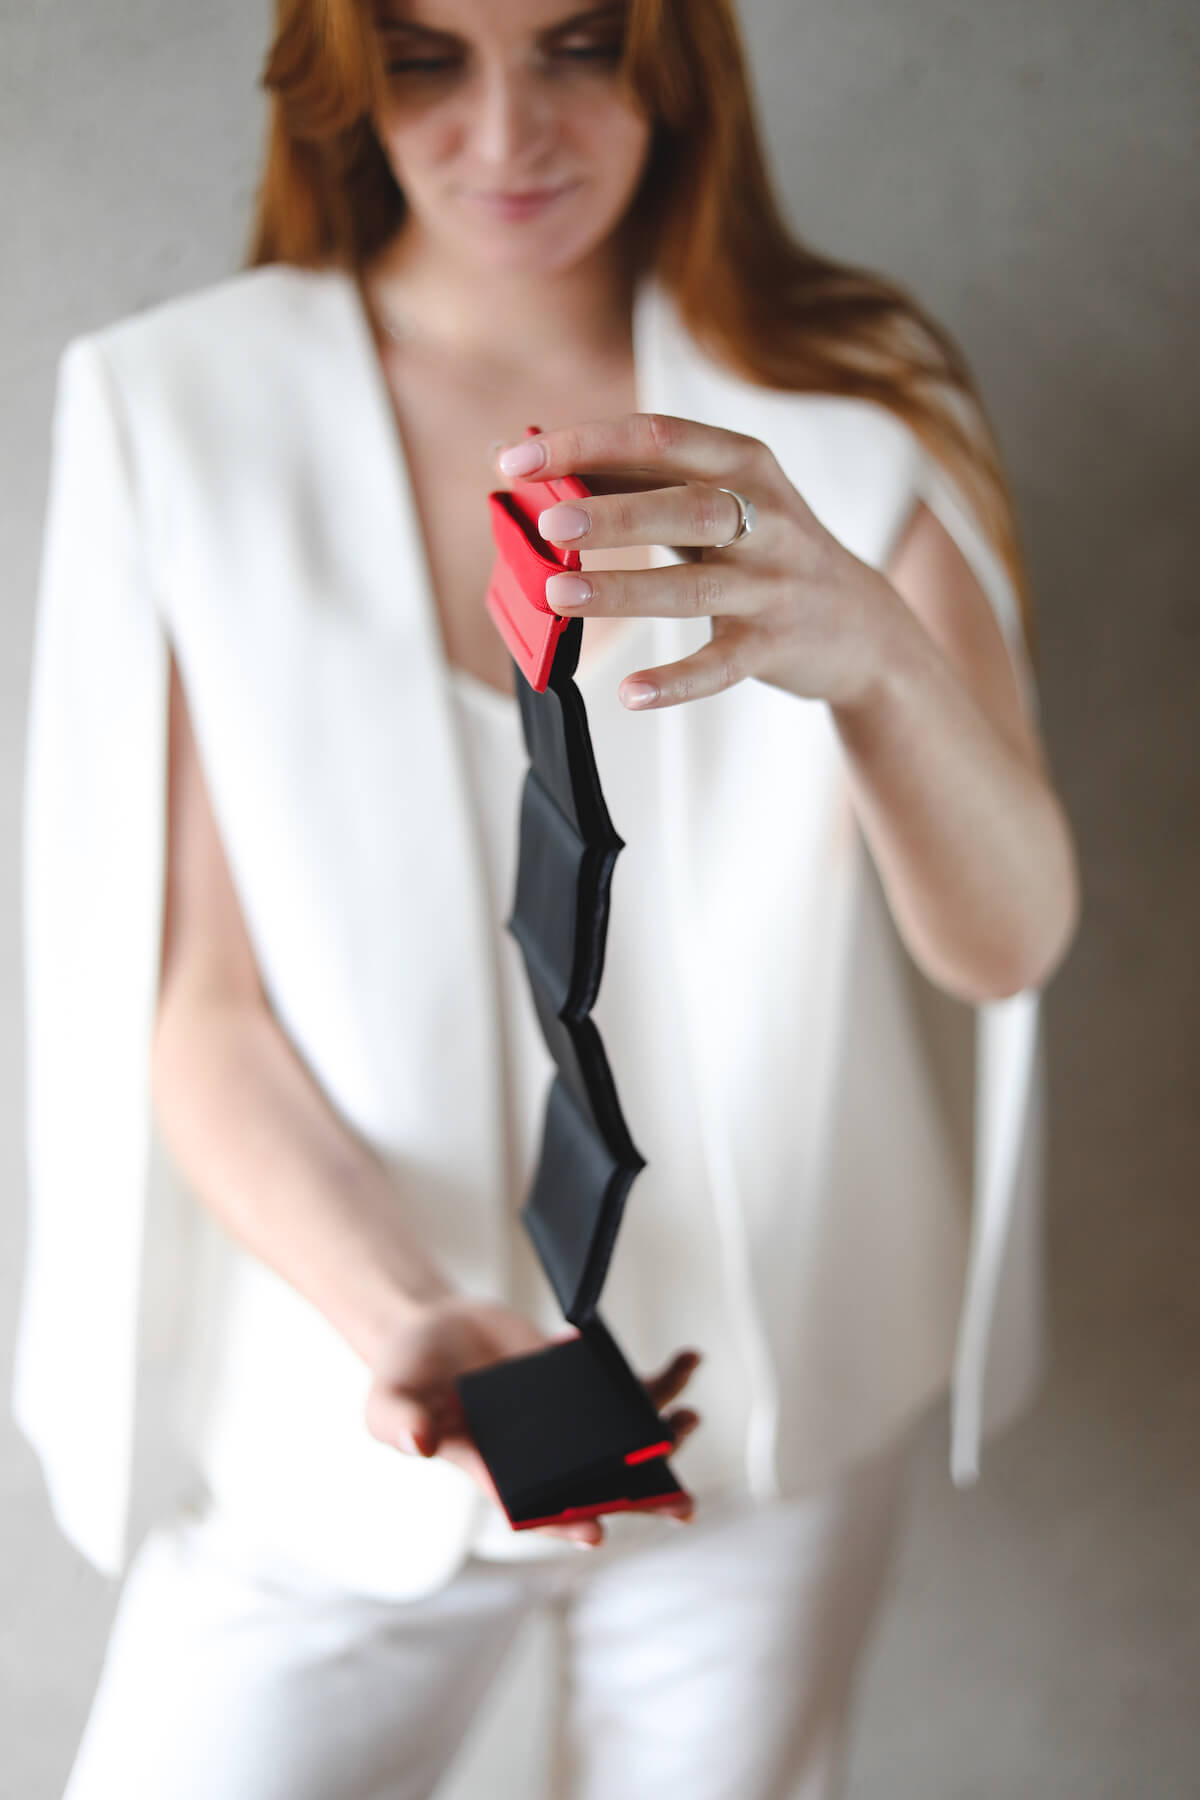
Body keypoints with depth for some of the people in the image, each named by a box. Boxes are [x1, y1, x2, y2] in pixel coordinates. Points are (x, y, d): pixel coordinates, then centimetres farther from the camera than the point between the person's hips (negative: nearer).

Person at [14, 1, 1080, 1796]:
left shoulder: (855, 407, -7)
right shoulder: (172, 411, -11)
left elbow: (1007, 942, -17)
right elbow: (199, 1002, -12)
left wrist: (872, 648, -38)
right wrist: (400, 1317, -30)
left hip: (778, 1399, 2)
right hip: (352, 1427, -1)